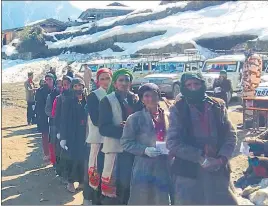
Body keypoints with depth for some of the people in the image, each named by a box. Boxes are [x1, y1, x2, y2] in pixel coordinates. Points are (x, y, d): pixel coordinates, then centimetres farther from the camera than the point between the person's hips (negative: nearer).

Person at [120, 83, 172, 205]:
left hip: (165, 169, 4)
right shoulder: (135, 118, -2)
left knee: (163, 201, 11)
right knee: (141, 200, 2)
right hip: (144, 169, -3)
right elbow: (125, 142, -5)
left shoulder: (168, 117, 8)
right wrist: (144, 150, -18)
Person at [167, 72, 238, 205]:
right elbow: (172, 142, -8)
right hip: (188, 173, -2)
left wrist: (222, 158, -12)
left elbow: (230, 135, 5)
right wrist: (200, 158, -16)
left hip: (218, 171, 2)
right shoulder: (177, 110, 0)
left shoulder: (218, 106, 7)